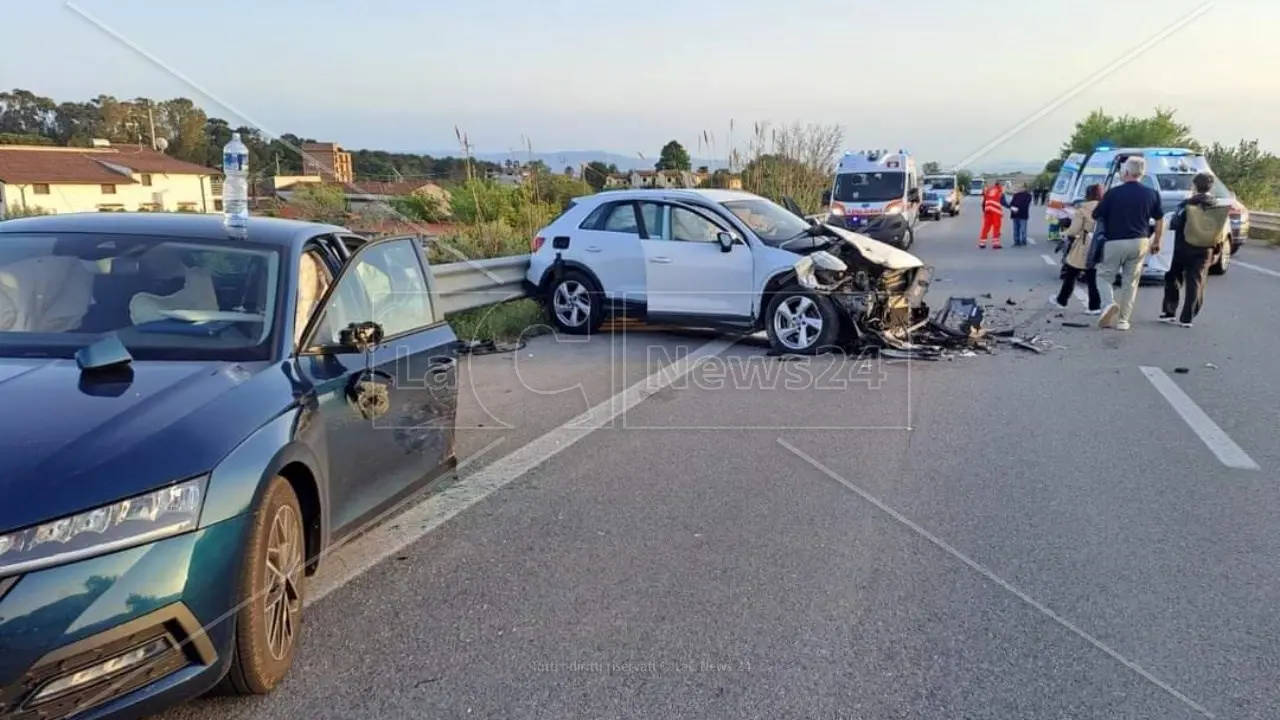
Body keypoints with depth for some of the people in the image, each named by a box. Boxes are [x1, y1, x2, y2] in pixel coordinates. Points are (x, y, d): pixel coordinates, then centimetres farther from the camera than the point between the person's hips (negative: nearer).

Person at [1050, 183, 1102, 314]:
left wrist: (1068, 232, 9)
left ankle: (1062, 300, 21)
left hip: (1084, 246, -4)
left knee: (1071, 274, 11)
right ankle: (1095, 306, 4)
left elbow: (1074, 229, -11)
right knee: (1092, 277, 8)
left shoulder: (1083, 208, -10)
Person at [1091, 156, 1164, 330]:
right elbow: (1160, 220, 9)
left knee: (1103, 276, 11)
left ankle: (1109, 303, -16)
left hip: (1114, 242, -3)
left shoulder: (1113, 193, -11)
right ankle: (1123, 319, 12)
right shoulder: (1151, 194, 1)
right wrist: (1156, 242, 21)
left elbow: (1096, 216, -4)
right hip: (1140, 243, 3)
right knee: (1130, 281, 12)